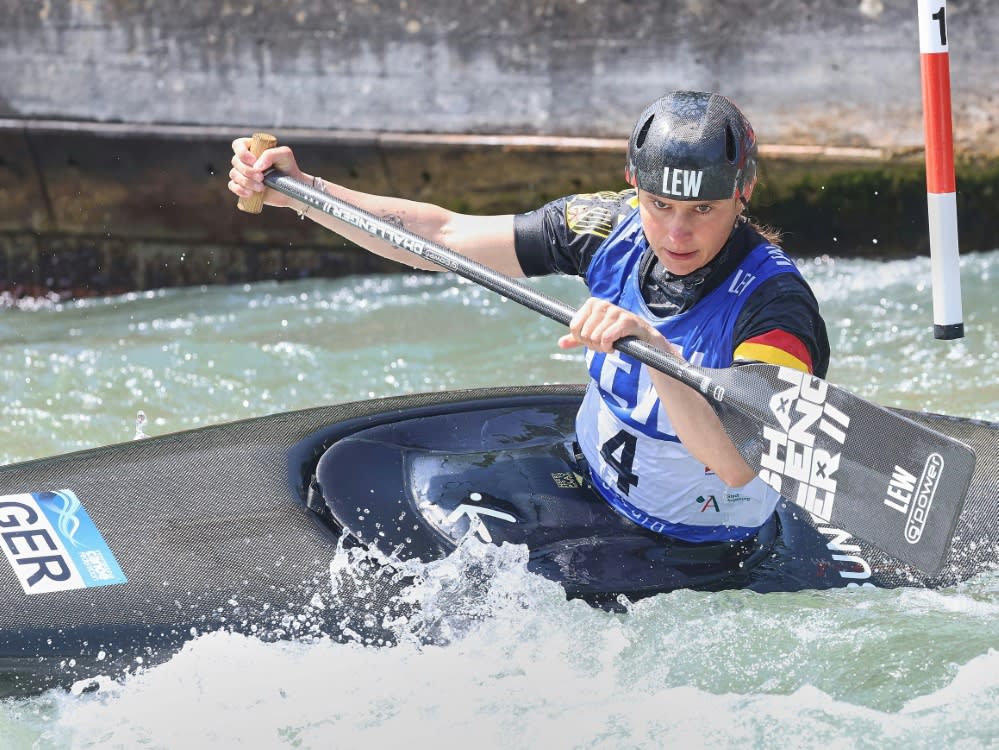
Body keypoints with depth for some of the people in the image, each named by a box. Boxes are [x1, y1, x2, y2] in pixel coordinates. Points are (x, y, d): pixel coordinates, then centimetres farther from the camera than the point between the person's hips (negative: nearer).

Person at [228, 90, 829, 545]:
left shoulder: (776, 303, -30)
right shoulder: (614, 228, -12)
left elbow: (739, 467, -45)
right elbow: (442, 237, -7)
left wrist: (653, 349, -55)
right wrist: (299, 190, -13)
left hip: (700, 551, -6)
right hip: (587, 477, 6)